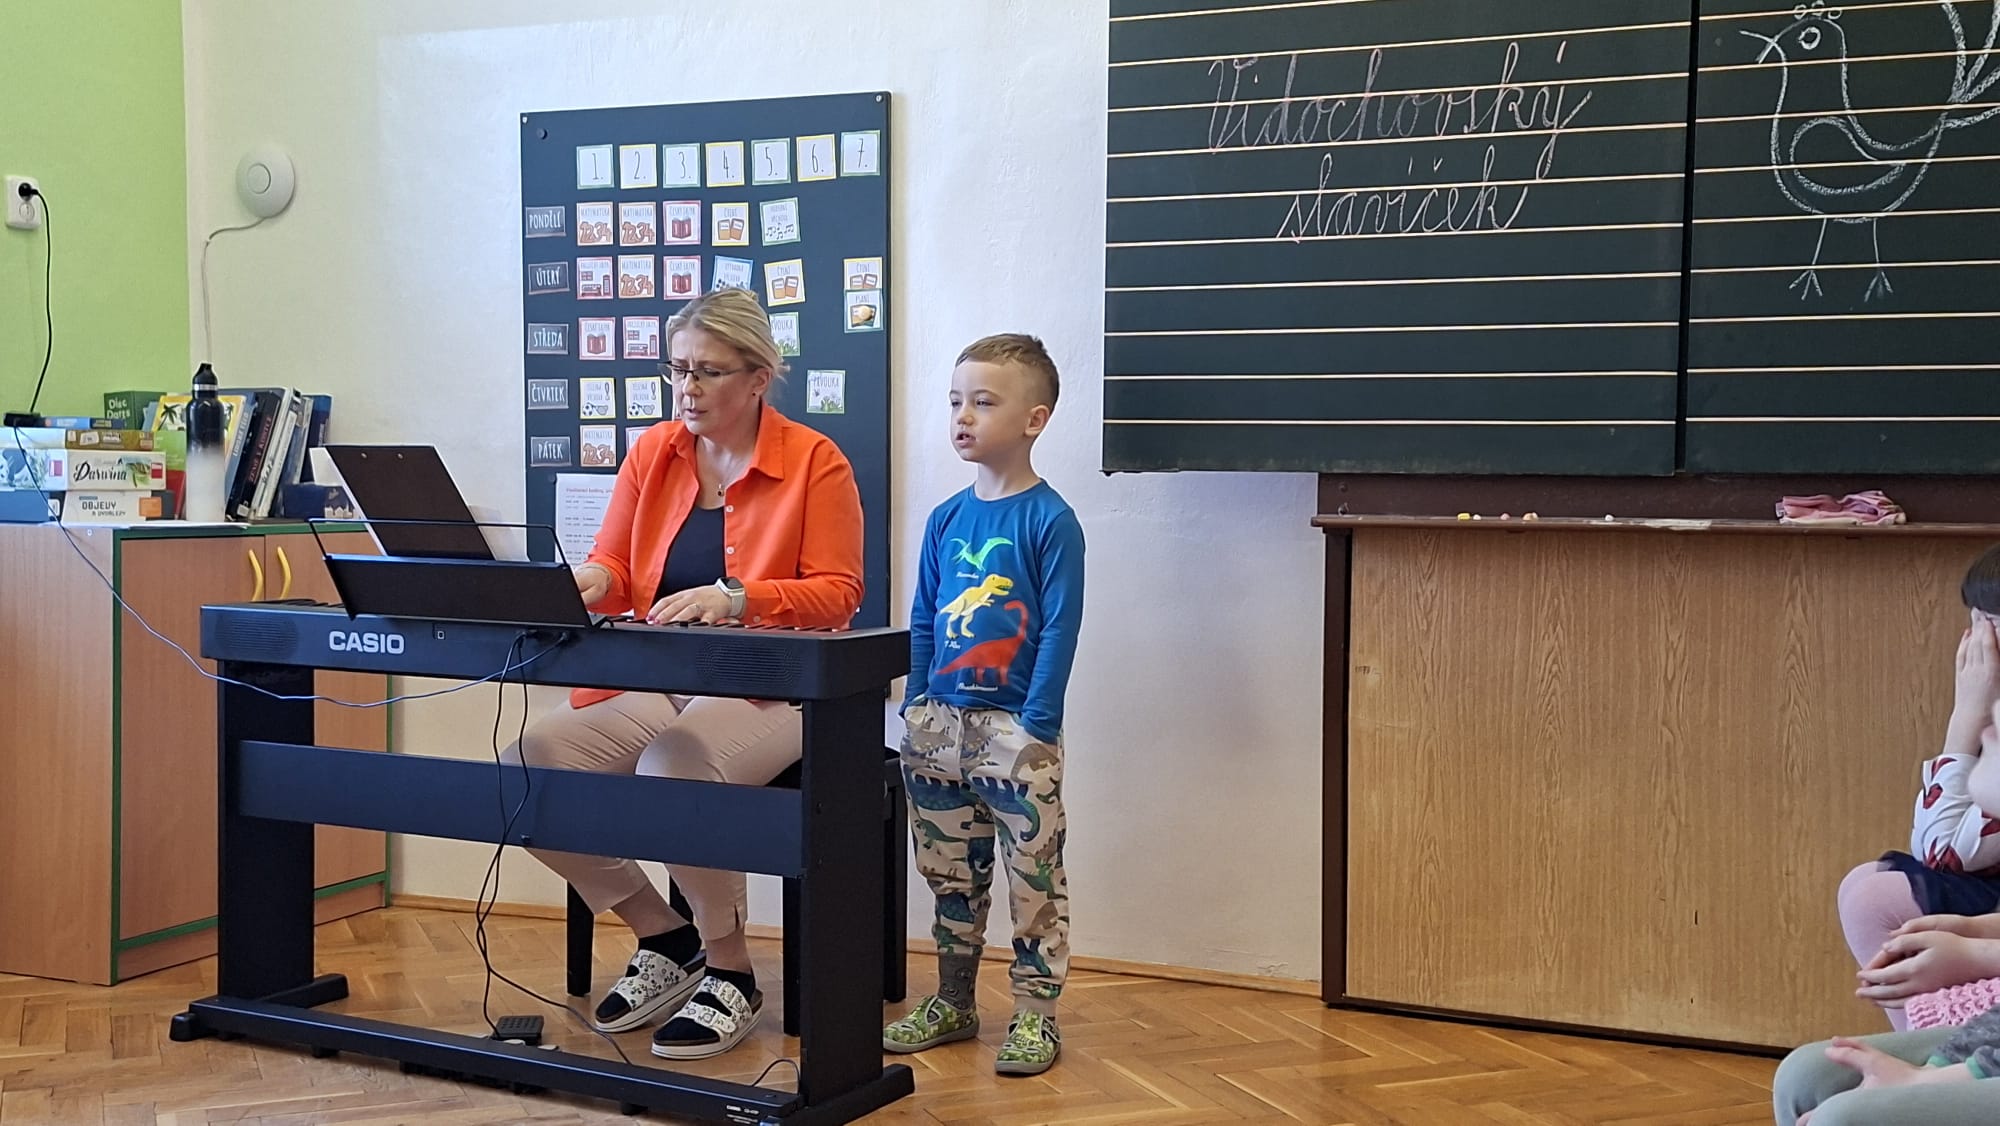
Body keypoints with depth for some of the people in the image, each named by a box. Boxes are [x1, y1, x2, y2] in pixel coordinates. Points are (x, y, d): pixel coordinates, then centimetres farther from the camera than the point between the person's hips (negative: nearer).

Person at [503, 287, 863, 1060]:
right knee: (527, 762, -20)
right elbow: (613, 568, 12)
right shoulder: (652, 454, 11)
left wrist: (732, 599, -24)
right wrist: (586, 582, -14)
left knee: (673, 766, -36)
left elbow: (838, 593, -9)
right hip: (656, 688, 6)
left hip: (768, 693, -5)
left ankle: (729, 973, -10)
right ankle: (663, 939, 2)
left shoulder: (816, 462, -4)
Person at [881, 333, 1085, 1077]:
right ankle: (951, 1003, 28)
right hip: (939, 726, 6)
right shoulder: (945, 520, 8)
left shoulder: (1050, 521, -9)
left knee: (1034, 878, 2)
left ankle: (1035, 1016, 12)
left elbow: (1059, 631, -11)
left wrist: (1038, 727, -15)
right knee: (950, 875, 15)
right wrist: (915, 708, 6)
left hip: (1016, 729, -6)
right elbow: (922, 623, 12)